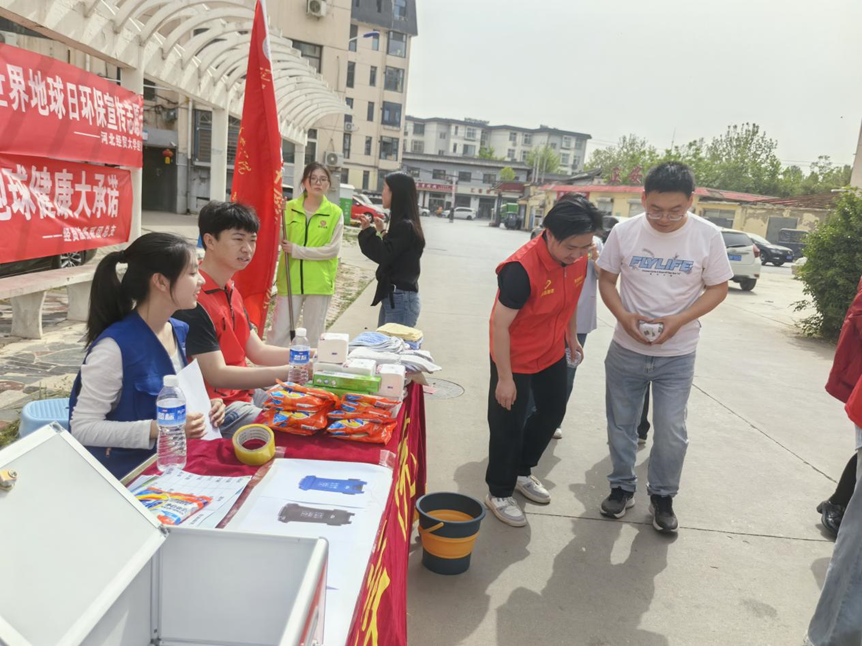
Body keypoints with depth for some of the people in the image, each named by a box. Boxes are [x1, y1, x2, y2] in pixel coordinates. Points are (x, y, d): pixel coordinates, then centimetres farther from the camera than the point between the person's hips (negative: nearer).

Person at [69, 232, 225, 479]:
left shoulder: (179, 331, 2)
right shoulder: (115, 346, -22)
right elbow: (82, 428, -20)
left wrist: (199, 409, -3)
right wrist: (158, 429, -27)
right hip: (125, 472, -7)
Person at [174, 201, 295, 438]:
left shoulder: (231, 292, 9)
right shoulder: (195, 302, -22)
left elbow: (258, 352, 7)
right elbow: (217, 376, -25)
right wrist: (287, 373, -30)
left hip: (244, 394, 10)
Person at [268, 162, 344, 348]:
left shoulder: (335, 213, -1)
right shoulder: (289, 208, 3)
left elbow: (333, 249, -8)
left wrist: (297, 250, -14)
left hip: (319, 283, -1)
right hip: (290, 281, 1)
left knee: (313, 337, 9)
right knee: (279, 333, 2)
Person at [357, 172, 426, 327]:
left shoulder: (405, 226, -16)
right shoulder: (401, 223, 14)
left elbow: (384, 255, -19)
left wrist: (368, 231, -10)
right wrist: (382, 231, 19)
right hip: (392, 297, 10)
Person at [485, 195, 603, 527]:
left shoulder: (578, 258, -10)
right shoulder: (521, 268, -32)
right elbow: (499, 325, -27)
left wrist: (572, 338, 19)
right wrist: (504, 378, -22)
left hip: (552, 353, 8)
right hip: (515, 359, -7)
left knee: (552, 412, 21)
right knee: (508, 427, 5)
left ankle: (521, 471, 43)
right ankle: (498, 493, 26)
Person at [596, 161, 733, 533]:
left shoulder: (707, 236, -9)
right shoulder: (624, 232, -8)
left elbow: (718, 288, -3)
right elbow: (606, 280, 1)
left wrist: (679, 320, -18)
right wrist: (624, 316, -17)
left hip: (678, 355, -1)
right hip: (625, 350, 1)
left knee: (671, 432, 3)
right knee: (621, 425, 13)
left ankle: (662, 497, 26)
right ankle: (622, 487, 33)